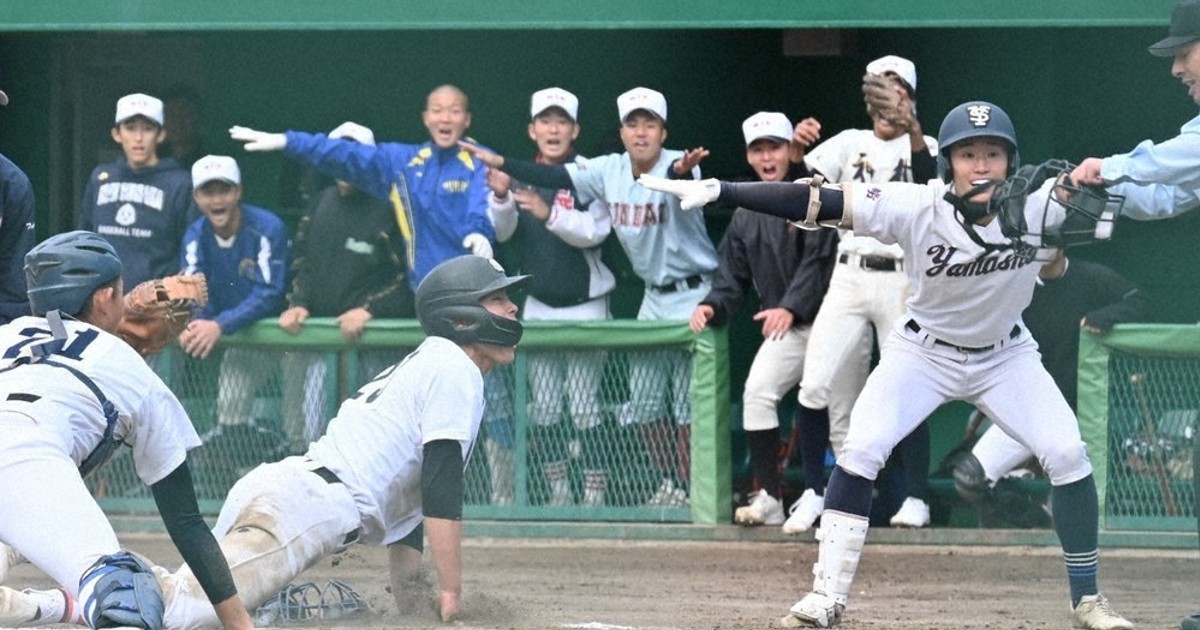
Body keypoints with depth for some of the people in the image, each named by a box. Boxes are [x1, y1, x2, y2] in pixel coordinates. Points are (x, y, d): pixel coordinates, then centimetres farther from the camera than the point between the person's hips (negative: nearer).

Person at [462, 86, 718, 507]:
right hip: (654, 298, 7)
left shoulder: (677, 166, -19)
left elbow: (677, 178, -42)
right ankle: (669, 484, 23)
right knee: (643, 402, 10)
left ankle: (688, 488, 2)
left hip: (694, 294, -7)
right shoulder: (610, 171, -1)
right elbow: (555, 178, -5)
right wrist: (499, 163, -15)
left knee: (689, 400, -8)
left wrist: (681, 171, -66)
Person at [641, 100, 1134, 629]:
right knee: (860, 450, -18)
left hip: (1005, 354, 1)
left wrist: (1082, 184, -48)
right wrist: (715, 190, -39)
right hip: (923, 350, -1)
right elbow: (817, 202, -33)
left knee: (1067, 453, -12)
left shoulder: (1038, 207, -24)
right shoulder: (917, 208, -29)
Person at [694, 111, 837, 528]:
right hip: (787, 328, 5)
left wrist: (792, 306, -22)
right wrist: (714, 305, -5)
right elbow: (733, 274, 14)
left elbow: (820, 259, -15)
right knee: (757, 391, -14)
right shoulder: (747, 214, 14)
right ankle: (769, 498, -13)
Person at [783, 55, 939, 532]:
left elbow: (929, 185, -18)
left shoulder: (924, 148, 5)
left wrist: (913, 132, -34)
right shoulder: (850, 144, 12)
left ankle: (916, 498, 5)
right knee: (818, 385, -6)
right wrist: (796, 150, -25)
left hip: (903, 281, -2)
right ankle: (814, 492, 4)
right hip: (849, 277, 2)